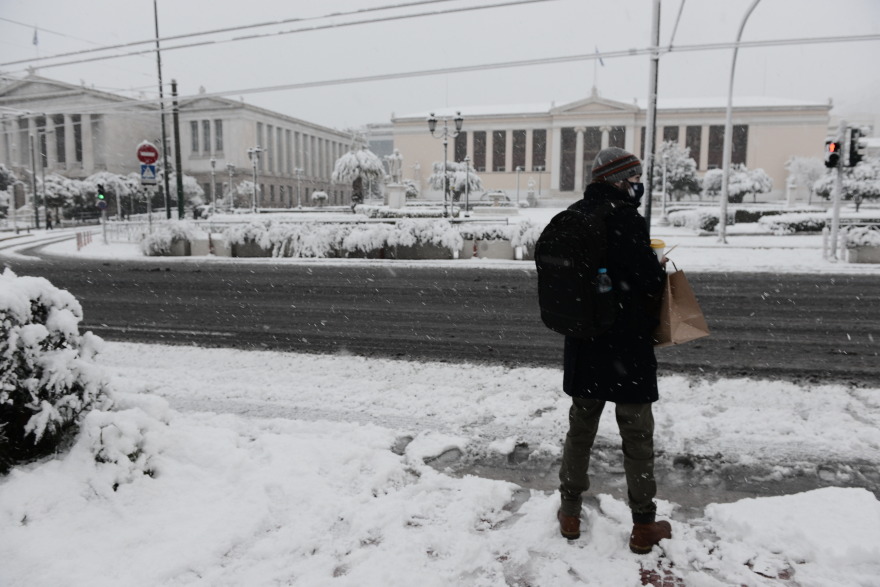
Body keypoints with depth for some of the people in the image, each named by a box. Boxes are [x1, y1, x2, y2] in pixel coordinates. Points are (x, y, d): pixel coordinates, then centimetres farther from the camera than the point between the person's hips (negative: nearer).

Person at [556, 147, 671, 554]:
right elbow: (650, 280, -19)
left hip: (584, 343, 6)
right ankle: (644, 526, 22)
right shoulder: (625, 219, -18)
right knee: (637, 436, 8)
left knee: (580, 427, 17)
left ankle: (570, 512, 28)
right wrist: (660, 269, 2)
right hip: (627, 345, -6)